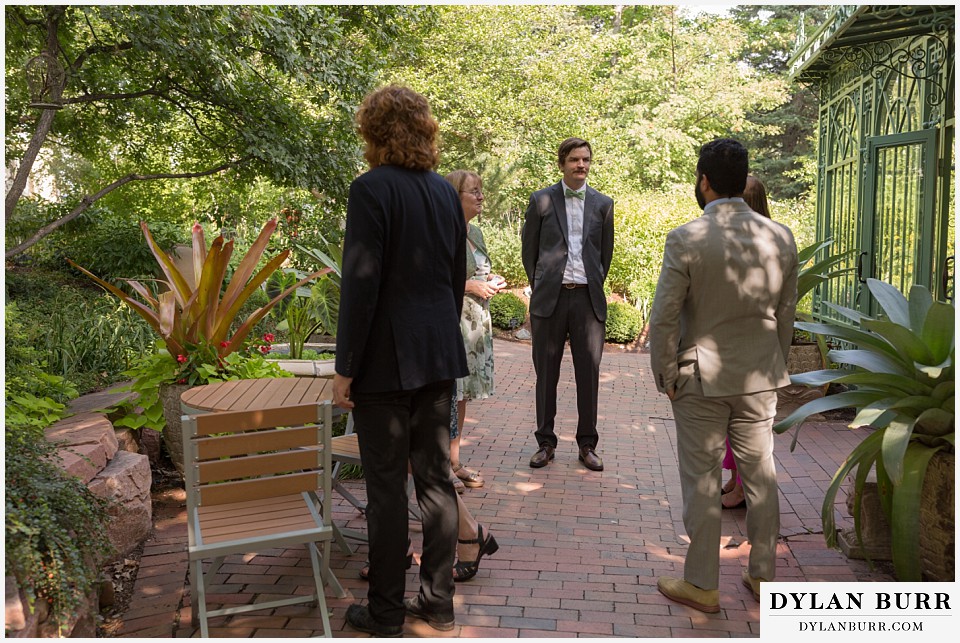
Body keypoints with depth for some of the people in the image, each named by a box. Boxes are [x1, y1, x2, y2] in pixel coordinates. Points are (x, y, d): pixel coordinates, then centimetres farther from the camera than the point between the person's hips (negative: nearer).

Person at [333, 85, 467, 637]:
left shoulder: (372, 189, -13)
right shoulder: (447, 191, 8)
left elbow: (361, 284, -17)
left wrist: (344, 368, -10)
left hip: (385, 361, -6)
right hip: (438, 355, 7)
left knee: (386, 487, 4)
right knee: (435, 478, 13)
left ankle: (386, 613, 17)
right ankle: (439, 601, 25)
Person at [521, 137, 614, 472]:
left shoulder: (603, 203, 9)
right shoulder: (541, 200, 4)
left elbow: (606, 252, 16)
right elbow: (529, 249, 9)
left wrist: (595, 285, 13)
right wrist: (539, 287, 9)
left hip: (588, 297, 1)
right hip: (550, 297, -1)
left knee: (589, 373, 4)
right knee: (546, 373, 6)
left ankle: (587, 444, 16)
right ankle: (545, 441, 17)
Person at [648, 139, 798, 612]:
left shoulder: (685, 240, -16)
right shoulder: (781, 238, -2)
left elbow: (664, 319, -15)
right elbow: (786, 313, 6)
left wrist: (666, 376, -3)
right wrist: (773, 368, 17)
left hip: (702, 380, -4)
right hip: (760, 379, 5)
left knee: (702, 483, 7)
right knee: (760, 476, 17)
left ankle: (701, 586, 19)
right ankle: (763, 575, 31)